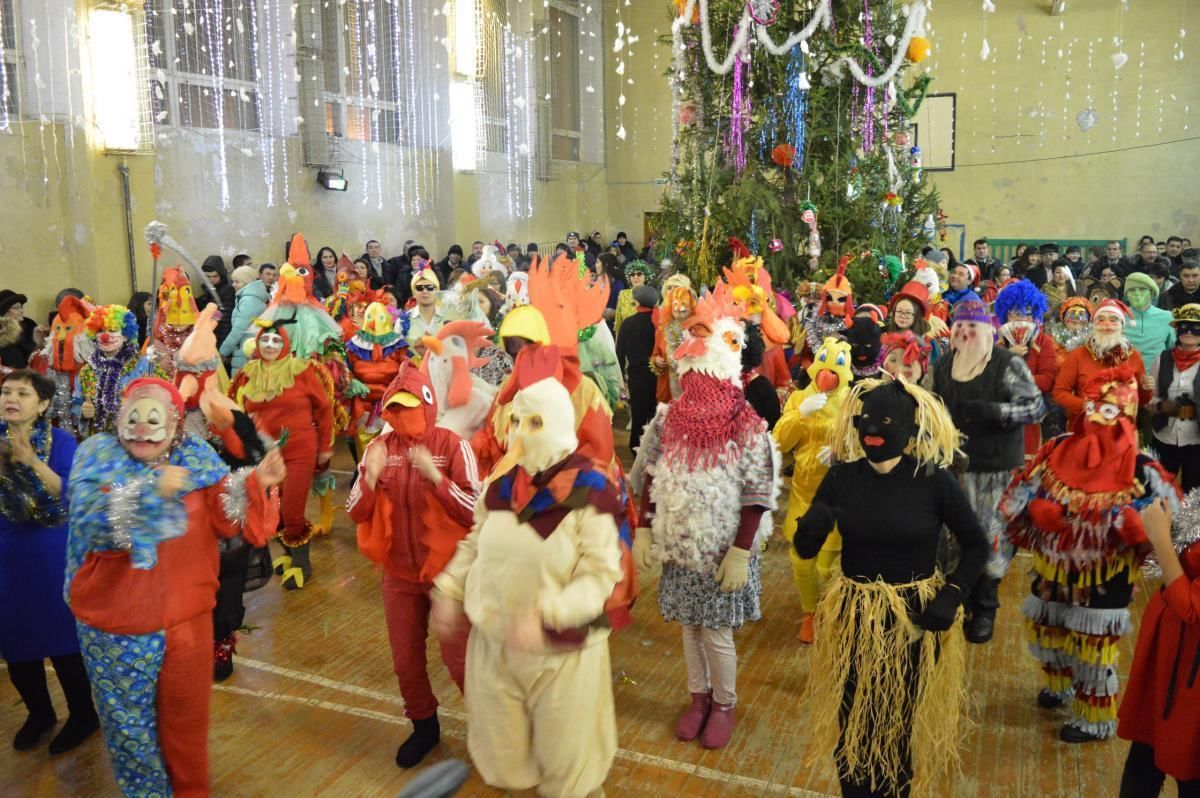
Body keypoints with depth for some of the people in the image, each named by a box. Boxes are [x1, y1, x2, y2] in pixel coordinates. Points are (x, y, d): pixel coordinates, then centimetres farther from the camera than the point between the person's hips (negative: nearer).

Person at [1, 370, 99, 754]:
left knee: (63, 637, 3)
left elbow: (69, 494, -18)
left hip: (53, 555, -4)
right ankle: (39, 712, 34)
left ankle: (83, 715, 21)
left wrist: (32, 461, -27)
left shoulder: (61, 441, -9)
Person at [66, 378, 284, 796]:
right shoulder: (99, 455, -9)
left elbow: (224, 518, -9)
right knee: (129, 720, 16)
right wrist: (151, 490, -36)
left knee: (185, 714, 18)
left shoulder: (196, 458, -1)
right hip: (117, 618, -2)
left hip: (185, 615, 2)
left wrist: (256, 485, -25)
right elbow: (93, 517, -25)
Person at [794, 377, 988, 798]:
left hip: (915, 618, -1)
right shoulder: (842, 477, -8)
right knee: (851, 720, 13)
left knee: (901, 721, 16)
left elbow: (976, 545, 0)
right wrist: (812, 526, -28)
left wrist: (952, 596, -12)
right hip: (854, 616, 1)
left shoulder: (934, 480, -13)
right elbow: (805, 548, -6)